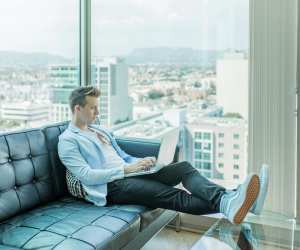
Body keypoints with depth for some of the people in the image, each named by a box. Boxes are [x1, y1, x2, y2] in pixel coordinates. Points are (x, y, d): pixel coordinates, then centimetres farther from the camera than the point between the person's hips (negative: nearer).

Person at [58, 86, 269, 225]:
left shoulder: (100, 131, 23)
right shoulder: (68, 140, -2)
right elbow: (87, 176, -14)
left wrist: (141, 162, 3)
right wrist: (125, 169, -17)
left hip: (127, 173, 7)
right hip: (111, 186, -7)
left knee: (184, 167, -16)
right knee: (172, 195, -30)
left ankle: (227, 198, -39)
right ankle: (223, 205, -48)